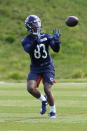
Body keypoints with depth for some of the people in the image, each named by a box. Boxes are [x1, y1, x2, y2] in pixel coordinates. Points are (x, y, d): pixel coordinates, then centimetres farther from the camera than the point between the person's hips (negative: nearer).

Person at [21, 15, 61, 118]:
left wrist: (56, 40, -25)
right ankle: (43, 101, 12)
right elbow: (28, 50, -27)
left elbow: (56, 50, -6)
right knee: (30, 88, -18)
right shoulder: (26, 40, -4)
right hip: (35, 68, 1)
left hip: (48, 67, -1)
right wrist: (35, 41, -42)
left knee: (47, 90, -13)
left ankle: (53, 111, 9)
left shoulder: (46, 36, 0)